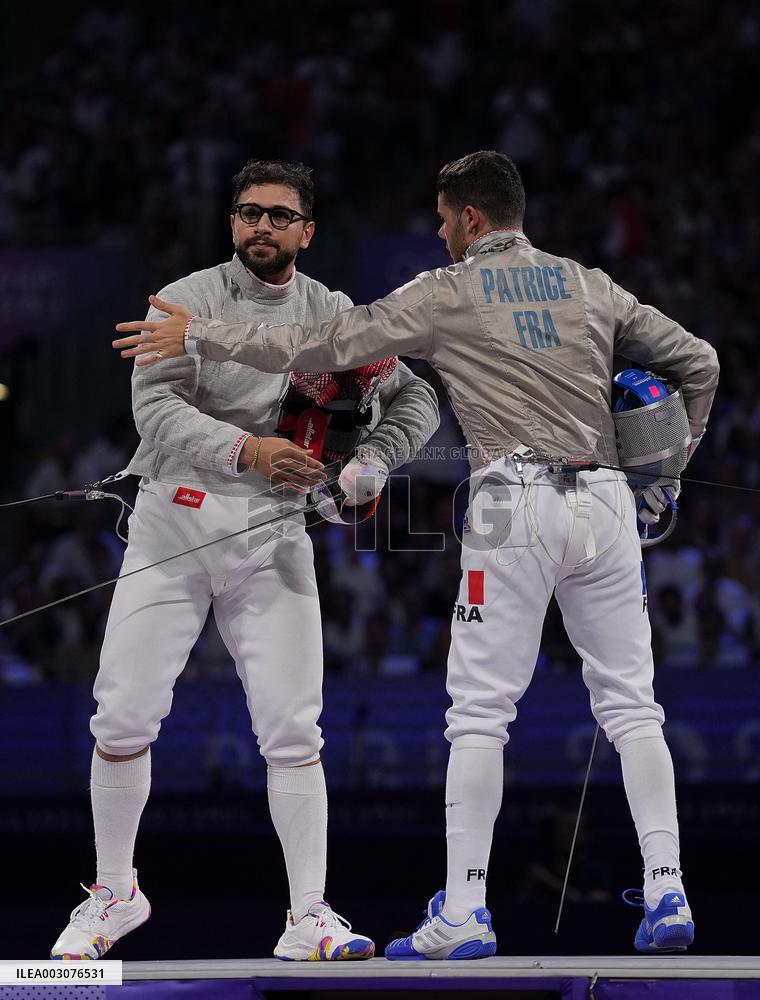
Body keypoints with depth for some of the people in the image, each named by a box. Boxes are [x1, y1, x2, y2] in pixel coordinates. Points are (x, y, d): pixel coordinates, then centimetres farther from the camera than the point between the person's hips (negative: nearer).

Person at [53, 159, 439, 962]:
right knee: (124, 717, -3)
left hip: (272, 535, 2)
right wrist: (246, 451, -32)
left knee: (292, 728, -6)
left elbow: (413, 400, 13)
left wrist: (366, 470, -7)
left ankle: (308, 918, -1)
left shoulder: (334, 315, 7)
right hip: (174, 523, -1)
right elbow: (156, 406, -16)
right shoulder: (187, 301, -2)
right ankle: (114, 893, 17)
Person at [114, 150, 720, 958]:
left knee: (479, 714, 2)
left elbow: (318, 347, 5)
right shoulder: (590, 286, 14)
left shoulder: (446, 294, 4)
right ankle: (666, 896, 0)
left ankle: (463, 914, 0)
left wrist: (200, 338, 15)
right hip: (606, 504, 4)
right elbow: (697, 363, 14)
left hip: (517, 506, -4)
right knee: (631, 705, 8)